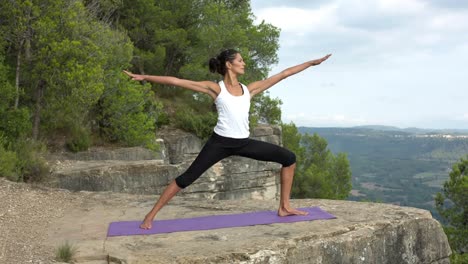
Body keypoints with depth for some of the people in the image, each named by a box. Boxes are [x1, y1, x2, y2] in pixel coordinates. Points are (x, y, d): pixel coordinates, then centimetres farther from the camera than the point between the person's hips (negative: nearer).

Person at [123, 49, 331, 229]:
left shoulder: (249, 89, 10)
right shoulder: (215, 88, -3)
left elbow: (282, 75, 13)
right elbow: (176, 82, -6)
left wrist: (311, 63, 16)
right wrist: (144, 77, -8)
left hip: (244, 143, 5)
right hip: (220, 142, -5)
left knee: (289, 158, 3)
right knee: (186, 178, -8)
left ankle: (284, 207, 12)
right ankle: (150, 216, 7)